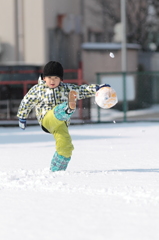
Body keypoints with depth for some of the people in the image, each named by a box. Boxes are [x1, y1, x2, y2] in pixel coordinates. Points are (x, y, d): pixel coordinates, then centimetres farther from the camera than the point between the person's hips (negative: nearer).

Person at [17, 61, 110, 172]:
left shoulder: (66, 88, 13)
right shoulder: (37, 89, 8)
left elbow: (83, 90, 6)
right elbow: (26, 102, 20)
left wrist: (97, 89, -10)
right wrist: (22, 118, 27)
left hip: (61, 122, 4)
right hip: (47, 118, -4)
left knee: (65, 147, -11)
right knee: (59, 110, -37)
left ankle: (56, 170, 9)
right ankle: (69, 108, -76)